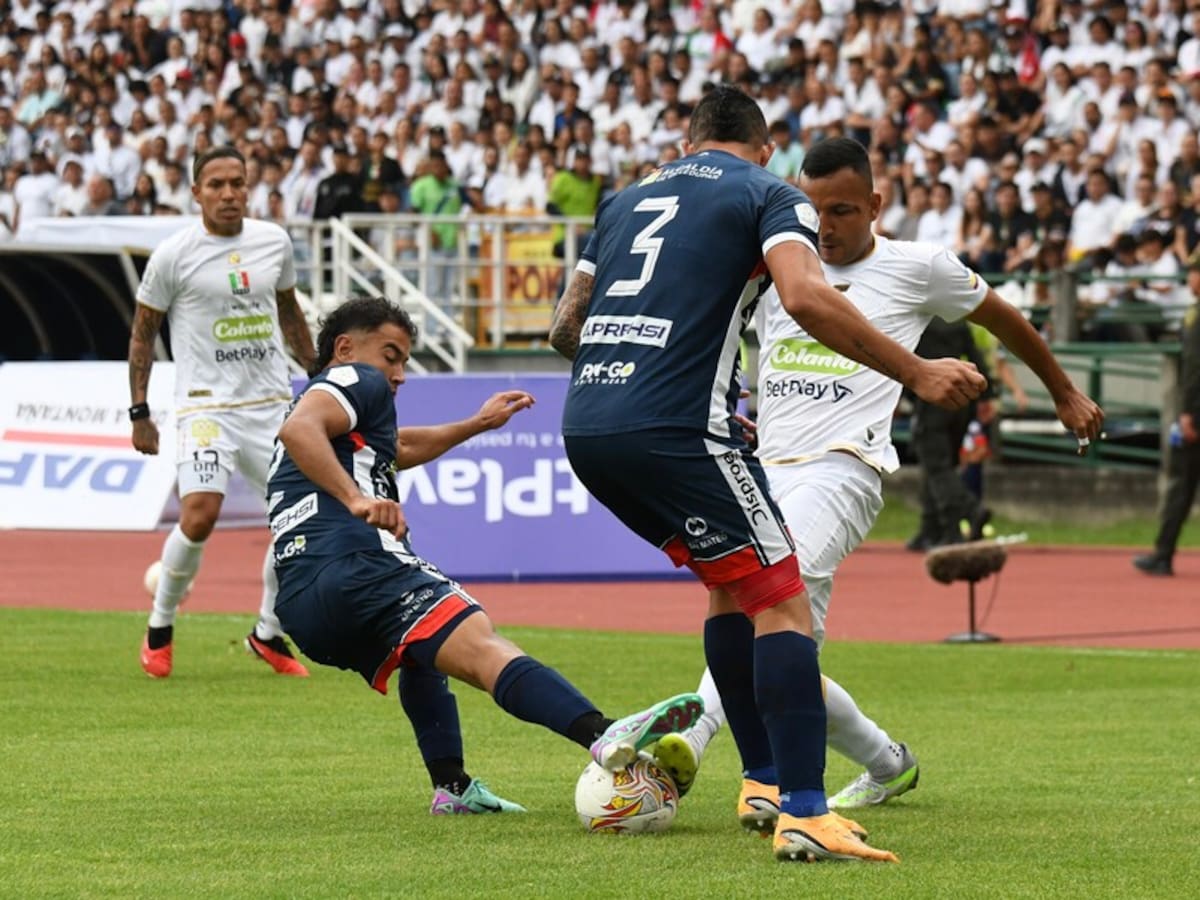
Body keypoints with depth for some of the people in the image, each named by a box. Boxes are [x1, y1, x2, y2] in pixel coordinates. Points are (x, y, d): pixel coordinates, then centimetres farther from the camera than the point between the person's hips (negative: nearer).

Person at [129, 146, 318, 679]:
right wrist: (139, 412, 0)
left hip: (273, 403, 5)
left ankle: (268, 634, 20)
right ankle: (160, 626, 1)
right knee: (200, 515, -22)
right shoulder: (174, 255, -6)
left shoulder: (274, 241, 6)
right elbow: (143, 332, 2)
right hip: (206, 404, -5)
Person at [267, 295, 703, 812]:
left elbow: (402, 448, 55)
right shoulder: (356, 380, 9)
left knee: (423, 647, 38)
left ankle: (451, 785, 25)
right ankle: (604, 735, -50)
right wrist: (356, 499, -23)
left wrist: (478, 423, 63)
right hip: (352, 565, -9)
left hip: (299, 607, 9)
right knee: (481, 646, -28)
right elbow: (298, 429, -13)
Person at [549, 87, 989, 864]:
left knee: (735, 583, 23)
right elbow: (806, 297, -14)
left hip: (585, 428, 7)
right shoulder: (769, 194, 6)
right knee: (781, 598, -3)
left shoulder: (630, 197, 24)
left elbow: (566, 326, 25)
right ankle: (803, 814, -14)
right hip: (673, 426, -7)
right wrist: (917, 372, -9)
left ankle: (764, 782, 25)